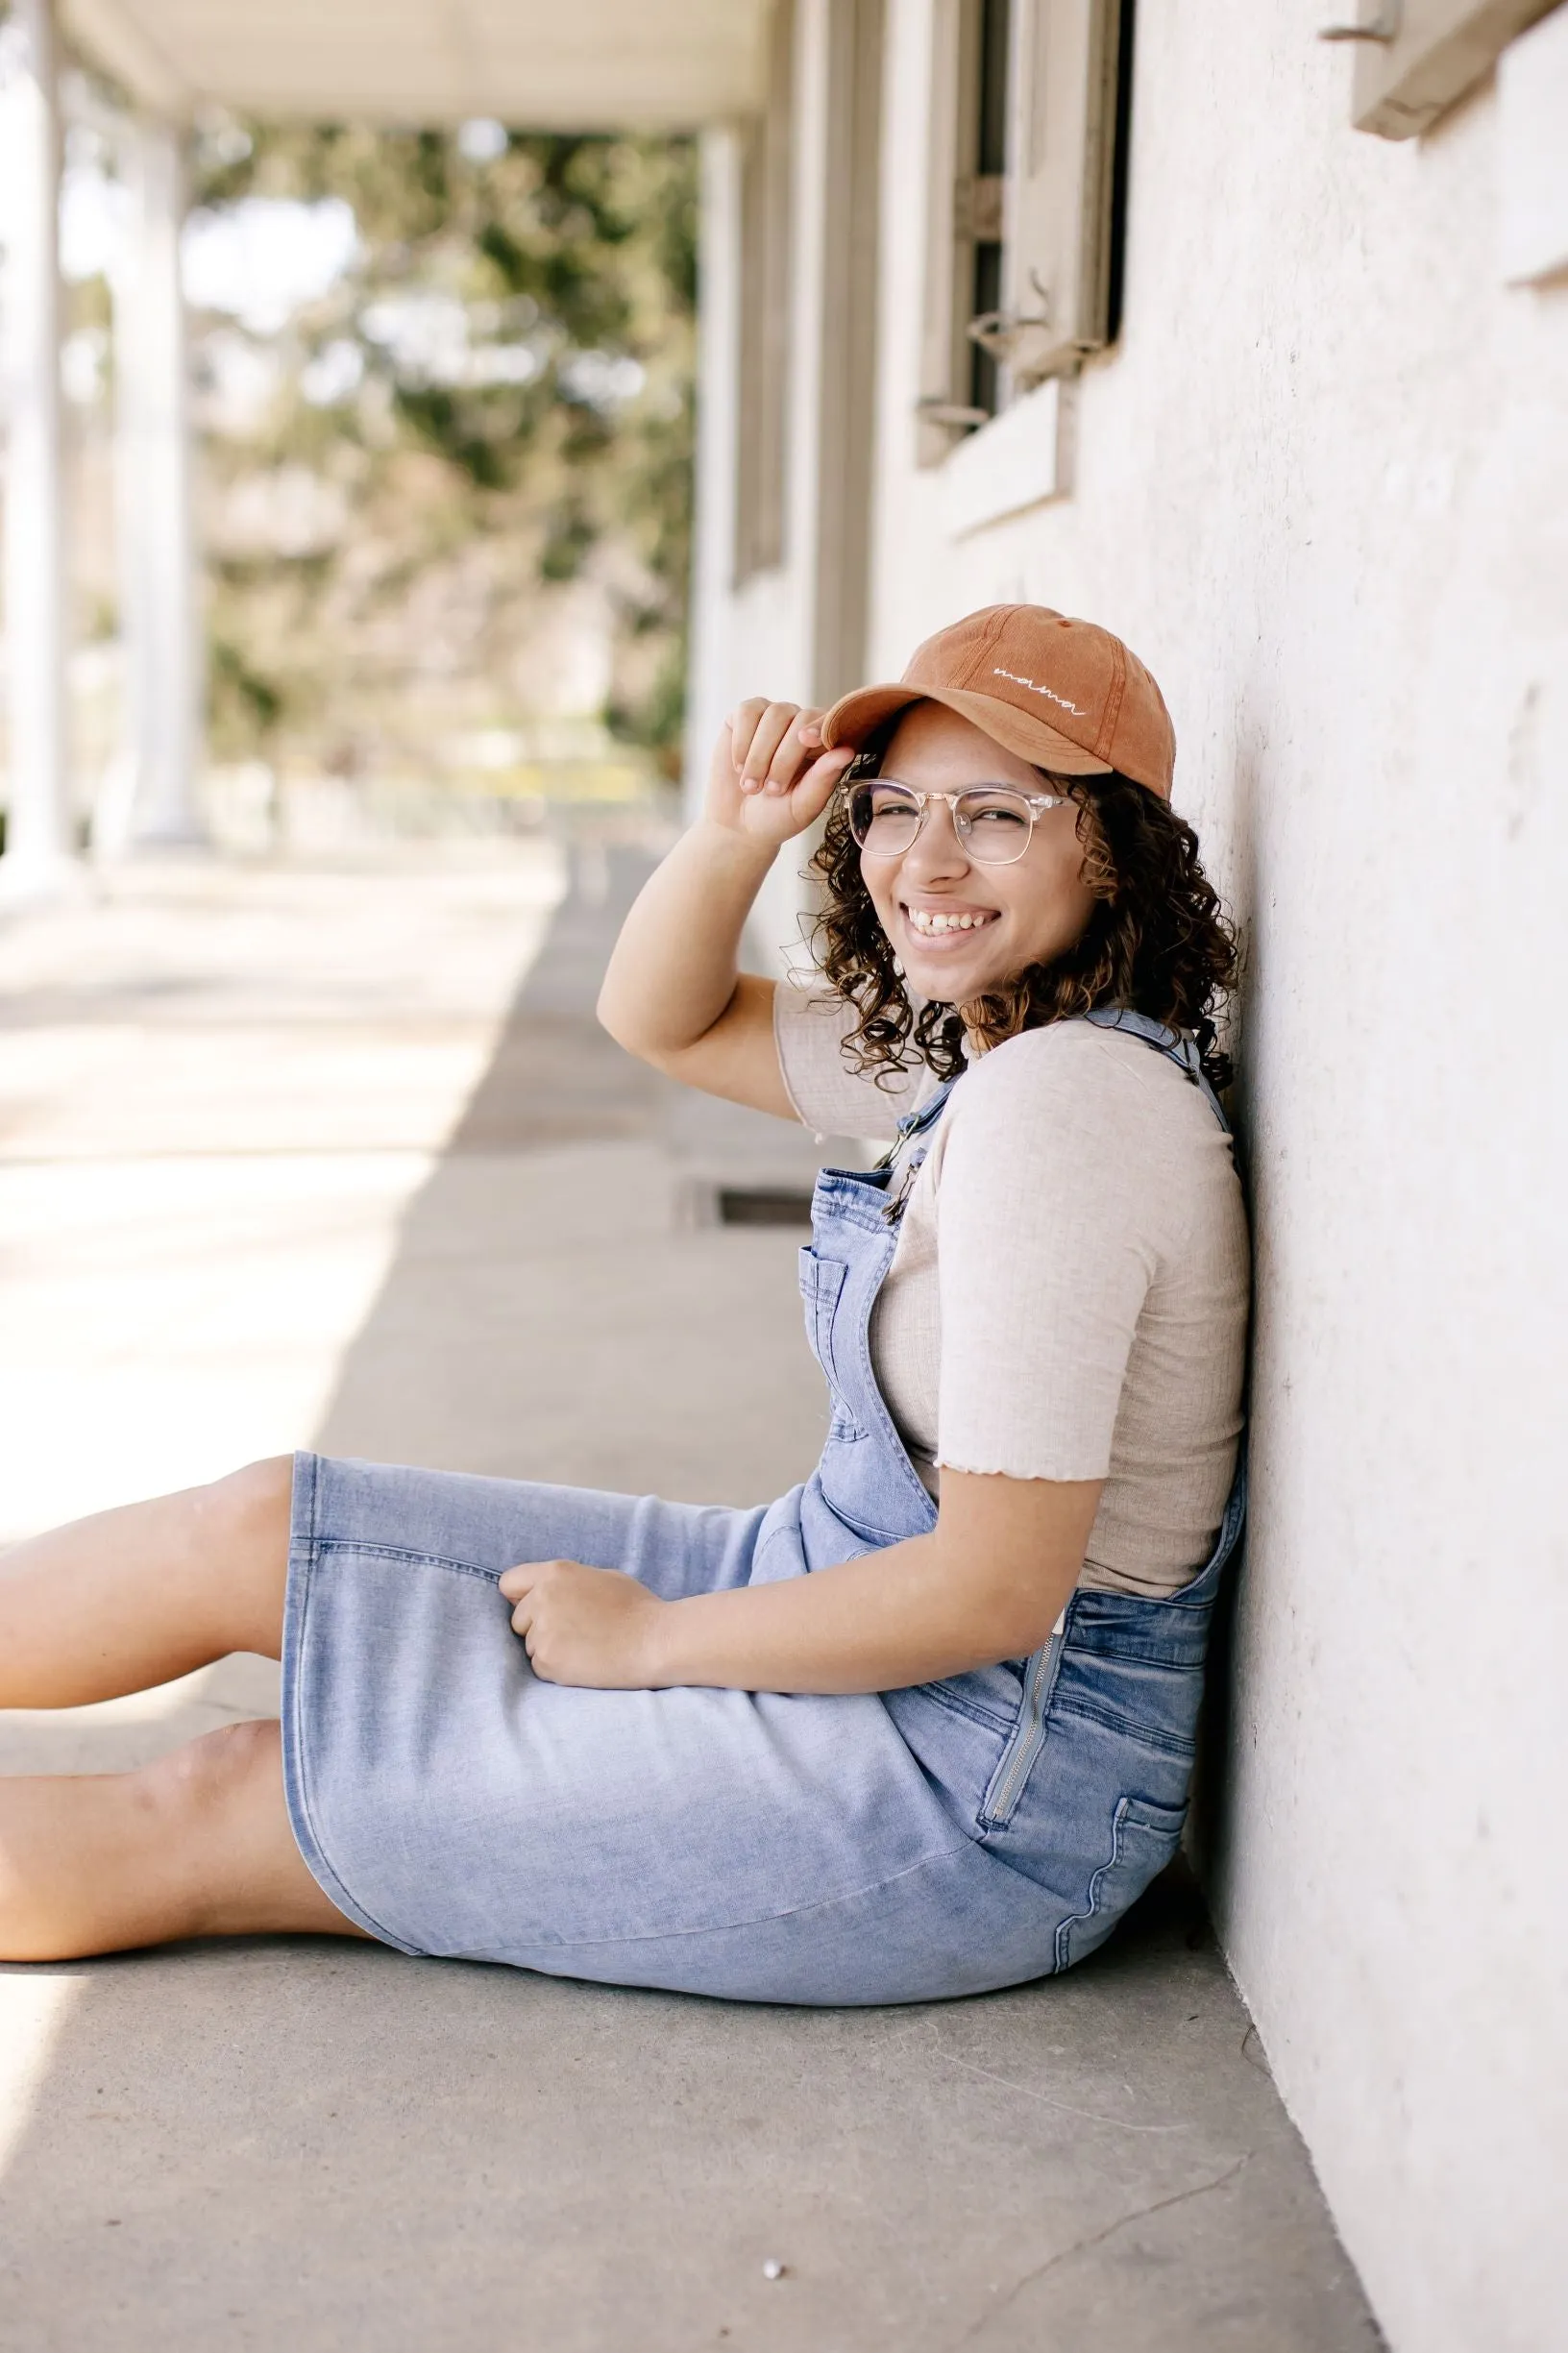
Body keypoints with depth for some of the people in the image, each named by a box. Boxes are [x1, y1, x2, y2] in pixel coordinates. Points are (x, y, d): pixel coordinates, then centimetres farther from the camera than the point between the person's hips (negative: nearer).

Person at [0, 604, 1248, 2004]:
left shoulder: (1065, 1098, -24)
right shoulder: (985, 1049, 6)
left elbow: (999, 1587, -26)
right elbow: (660, 1018, 17)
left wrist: (649, 1638, -14)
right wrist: (736, 835, -4)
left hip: (983, 1788, -9)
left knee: (203, 1822, -3)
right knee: (255, 1530, 7)